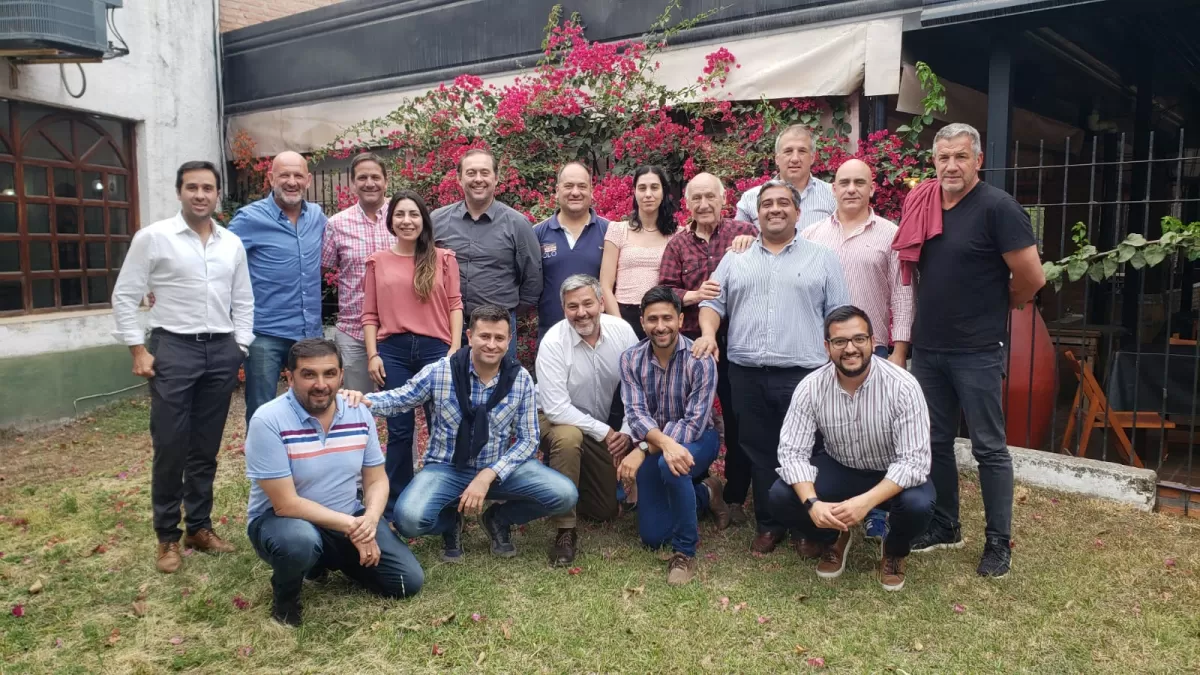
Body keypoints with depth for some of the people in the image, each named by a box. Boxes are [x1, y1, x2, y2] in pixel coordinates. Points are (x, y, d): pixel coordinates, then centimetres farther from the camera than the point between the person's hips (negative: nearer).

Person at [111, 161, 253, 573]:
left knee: (206, 447, 11)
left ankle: (200, 527, 24)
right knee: (170, 447, 0)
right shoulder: (152, 237, -2)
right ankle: (167, 536, 16)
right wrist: (138, 350, -6)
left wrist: (241, 349, 6)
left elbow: (243, 301, 13)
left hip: (221, 351, 3)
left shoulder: (232, 243, 9)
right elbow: (124, 296, -1)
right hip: (172, 348, -3)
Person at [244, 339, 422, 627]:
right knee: (300, 542, -40)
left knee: (409, 581, -4)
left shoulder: (360, 413, -4)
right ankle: (285, 594, -3)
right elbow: (285, 504, -23)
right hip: (282, 519, -5)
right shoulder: (268, 421, -21)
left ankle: (330, 559, 22)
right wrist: (350, 526, -24)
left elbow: (376, 480, 1)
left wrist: (370, 518, -20)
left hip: (350, 519, 5)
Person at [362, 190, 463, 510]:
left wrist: (456, 348, -5)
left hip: (436, 348, 0)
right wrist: (372, 355, -1)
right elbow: (370, 314, 8)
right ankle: (397, 505, 18)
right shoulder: (377, 261, 9)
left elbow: (454, 305, 4)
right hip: (393, 351, 1)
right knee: (399, 430, 6)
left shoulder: (443, 259, 6)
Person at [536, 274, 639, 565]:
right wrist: (604, 432, -26)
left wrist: (627, 432, -18)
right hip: (558, 420, -4)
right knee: (568, 436, -40)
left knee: (607, 510, 8)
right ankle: (565, 531, -25)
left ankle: (560, 476, 36)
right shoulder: (554, 341, -25)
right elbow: (556, 408, -27)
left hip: (605, 428, 4)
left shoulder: (622, 331, -16)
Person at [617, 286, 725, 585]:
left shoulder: (700, 360, -23)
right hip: (654, 441, 4)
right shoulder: (631, 359, -12)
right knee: (652, 536, 5)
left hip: (696, 439, -4)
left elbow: (694, 423, -26)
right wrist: (665, 443, -41)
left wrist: (643, 450, -34)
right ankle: (705, 494, 32)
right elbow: (636, 413, -20)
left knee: (670, 466, -40)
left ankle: (685, 551, -18)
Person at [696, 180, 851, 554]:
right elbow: (713, 301, 12)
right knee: (758, 454, 9)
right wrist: (708, 333, -8)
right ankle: (769, 525, 23)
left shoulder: (822, 259, 8)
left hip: (803, 375, -2)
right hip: (746, 375, 2)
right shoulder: (735, 260, 14)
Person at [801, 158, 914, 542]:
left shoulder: (890, 235, 2)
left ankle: (876, 517, 16)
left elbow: (902, 295, 0)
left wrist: (899, 351, -5)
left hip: (874, 350, -2)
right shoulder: (812, 235, 7)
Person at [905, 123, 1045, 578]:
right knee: (935, 442, 14)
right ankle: (944, 527, 29)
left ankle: (998, 542, 17)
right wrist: (937, 308, 9)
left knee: (989, 448, 4)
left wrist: (994, 308, 2)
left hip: (977, 352, -6)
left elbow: (1032, 277, -13)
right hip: (927, 348, 6)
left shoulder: (997, 207, -12)